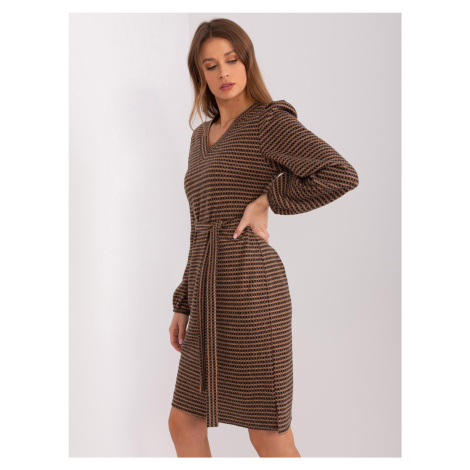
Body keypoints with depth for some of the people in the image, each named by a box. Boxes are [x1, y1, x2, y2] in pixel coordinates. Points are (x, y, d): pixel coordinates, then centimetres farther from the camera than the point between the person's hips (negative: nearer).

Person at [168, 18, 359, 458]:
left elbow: (342, 176, -18)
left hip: (251, 291, -8)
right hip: (214, 298, 8)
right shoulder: (203, 138, 19)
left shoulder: (270, 121, -4)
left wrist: (265, 201, -12)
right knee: (183, 424, 15)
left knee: (269, 437, 2)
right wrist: (184, 306, 18)